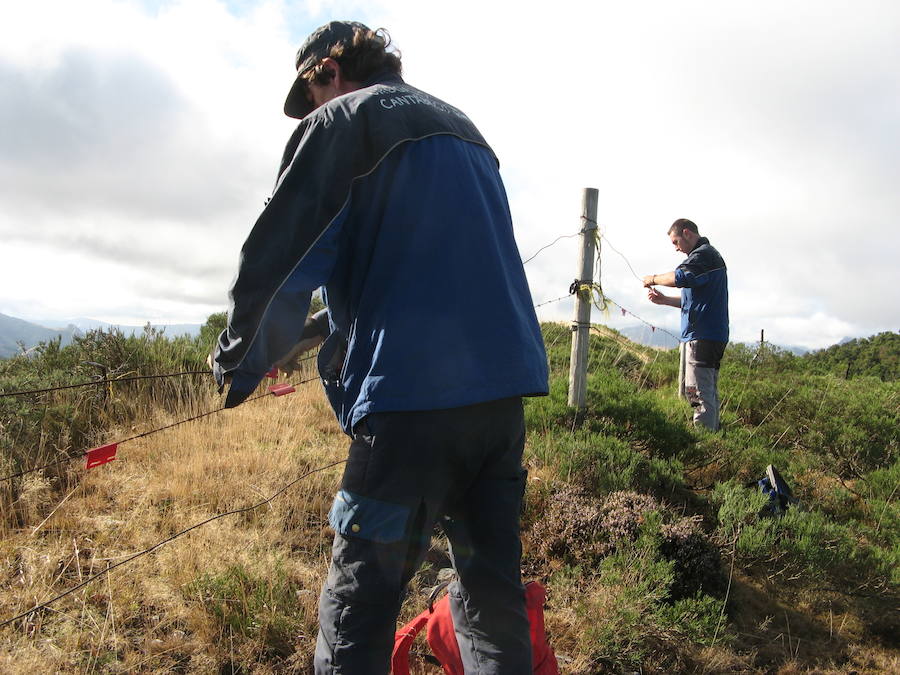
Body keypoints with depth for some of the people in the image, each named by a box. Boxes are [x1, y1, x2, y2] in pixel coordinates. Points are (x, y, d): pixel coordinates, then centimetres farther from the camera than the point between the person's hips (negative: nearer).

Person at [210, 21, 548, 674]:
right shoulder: (463, 127, 25)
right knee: (492, 586, 15)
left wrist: (239, 363, 12)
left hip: (412, 390, -7)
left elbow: (277, 258, -3)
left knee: (358, 601, 1)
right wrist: (338, 330, 34)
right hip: (505, 386, 8)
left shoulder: (342, 119, 3)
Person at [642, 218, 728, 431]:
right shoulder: (706, 255, 25)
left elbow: (680, 277, -28)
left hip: (703, 336, -11)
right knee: (709, 392, 14)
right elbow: (693, 298, 29)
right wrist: (664, 300, 17)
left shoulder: (704, 254, -9)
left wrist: (654, 279, -10)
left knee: (700, 393, -12)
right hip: (709, 336, 11)